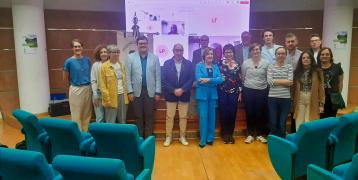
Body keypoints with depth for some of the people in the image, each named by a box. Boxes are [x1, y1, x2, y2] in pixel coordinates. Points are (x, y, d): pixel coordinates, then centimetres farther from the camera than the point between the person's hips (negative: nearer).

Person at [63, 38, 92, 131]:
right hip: (76, 90, -4)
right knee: (76, 115, 4)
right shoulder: (69, 61, -6)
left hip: (87, 89, 4)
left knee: (87, 114, 12)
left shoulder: (87, 59, 4)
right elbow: (65, 78, 2)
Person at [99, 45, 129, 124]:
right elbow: (102, 85, -7)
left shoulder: (122, 65, 11)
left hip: (123, 96, 5)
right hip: (112, 97, -5)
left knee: (122, 121, 14)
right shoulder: (104, 66, -5)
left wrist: (126, 95, 7)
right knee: (111, 123, 2)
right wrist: (107, 99, -13)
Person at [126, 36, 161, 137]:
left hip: (150, 91, 0)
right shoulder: (131, 57, 3)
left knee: (149, 116, 5)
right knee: (138, 116, 8)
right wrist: (130, 91, -5)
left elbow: (158, 76, 2)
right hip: (137, 91, 0)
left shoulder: (154, 58, 4)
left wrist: (158, 92, -3)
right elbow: (128, 76, 1)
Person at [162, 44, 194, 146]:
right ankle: (168, 137, 18)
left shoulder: (188, 64, 2)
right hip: (171, 94, -1)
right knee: (169, 117, 6)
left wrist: (182, 89, -14)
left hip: (184, 94, 1)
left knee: (183, 117, 8)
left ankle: (182, 137, 21)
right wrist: (173, 90, -13)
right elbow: (164, 80, -4)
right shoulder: (167, 63, 1)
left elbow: (191, 79, -3)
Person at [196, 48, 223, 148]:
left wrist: (208, 80, -18)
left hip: (213, 94, 4)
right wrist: (214, 81, -12)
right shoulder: (199, 66, 0)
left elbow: (220, 79, -4)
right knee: (203, 117, -3)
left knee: (212, 116, 8)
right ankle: (203, 140, 6)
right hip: (202, 94, -4)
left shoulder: (215, 67, 10)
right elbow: (199, 80, -14)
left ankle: (210, 138, 20)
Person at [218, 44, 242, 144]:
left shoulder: (237, 64, 8)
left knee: (232, 113, 4)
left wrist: (240, 93, 5)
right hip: (222, 92, -2)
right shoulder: (220, 64, 0)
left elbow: (239, 80, 8)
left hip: (234, 92, 2)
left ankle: (231, 134, 18)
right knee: (224, 113, 1)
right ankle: (225, 134, 15)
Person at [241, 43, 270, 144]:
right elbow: (242, 78, 5)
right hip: (248, 91, 0)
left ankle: (260, 134, 21)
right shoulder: (245, 63, 1)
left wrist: (267, 89, 0)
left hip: (262, 91, 0)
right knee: (249, 113, 4)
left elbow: (268, 78, 5)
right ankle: (250, 134, 17)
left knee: (260, 113, 6)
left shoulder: (266, 63, 1)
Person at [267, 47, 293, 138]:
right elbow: (270, 81, -9)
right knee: (273, 123, 7)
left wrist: (276, 81, -8)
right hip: (273, 98, 0)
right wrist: (284, 81, -8)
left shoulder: (289, 67, 5)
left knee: (282, 124, 5)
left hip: (286, 98, 0)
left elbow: (290, 82, -7)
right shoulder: (270, 67, 4)